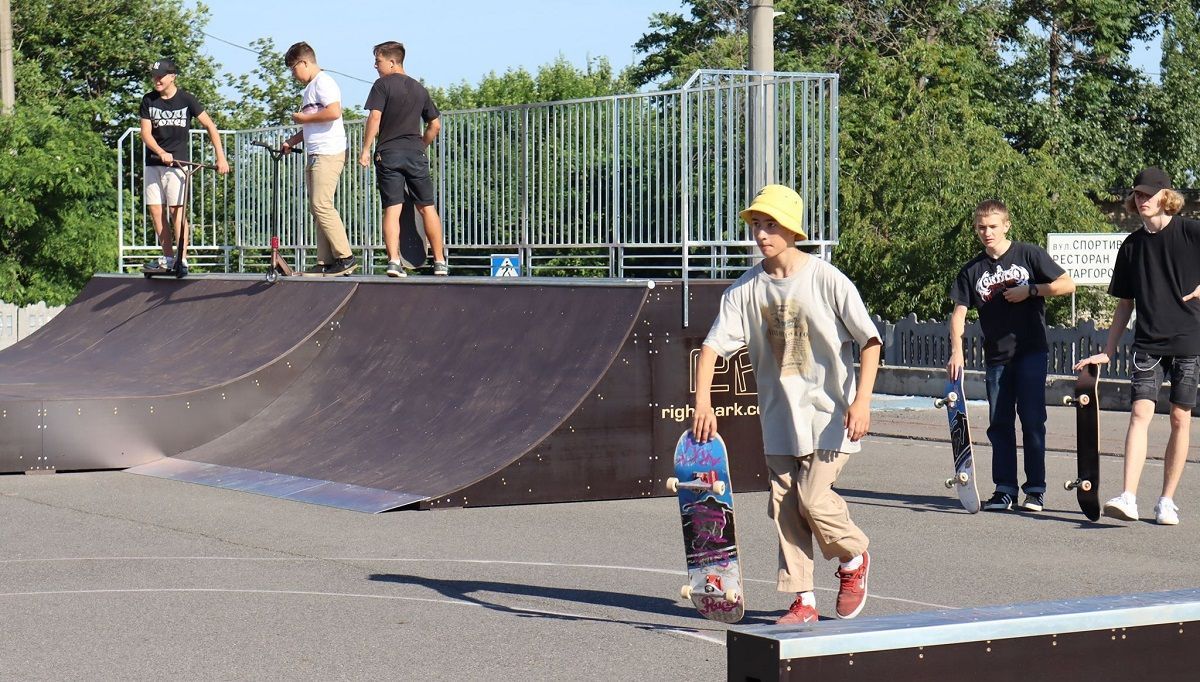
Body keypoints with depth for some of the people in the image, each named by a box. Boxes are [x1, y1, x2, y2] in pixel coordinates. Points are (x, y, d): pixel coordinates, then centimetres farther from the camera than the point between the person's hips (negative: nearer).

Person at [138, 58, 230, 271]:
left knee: (177, 209, -10)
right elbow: (146, 133, -2)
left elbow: (210, 126, 0)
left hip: (177, 162, -4)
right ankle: (167, 256, 8)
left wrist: (221, 157, -7)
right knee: (154, 209, 1)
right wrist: (161, 153, -21)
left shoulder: (186, 99, -3)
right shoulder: (149, 100, 4)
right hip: (153, 163, 4)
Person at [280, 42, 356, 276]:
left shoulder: (323, 83, -8)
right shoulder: (310, 88, 23)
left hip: (328, 154, -11)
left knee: (322, 206, -16)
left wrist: (304, 118, -12)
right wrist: (292, 141, 16)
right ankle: (326, 262, 6)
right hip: (315, 155, 11)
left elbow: (334, 112, -24)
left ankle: (345, 257, -14)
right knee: (317, 208, 6)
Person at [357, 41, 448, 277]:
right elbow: (435, 125, 16)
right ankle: (440, 262, 10)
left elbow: (374, 118, -12)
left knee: (392, 209, -4)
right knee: (427, 207, 9)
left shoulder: (383, 85, -2)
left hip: (388, 153, -3)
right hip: (415, 154, 3)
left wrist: (365, 150, -9)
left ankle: (394, 261, -15)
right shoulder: (419, 89, 15)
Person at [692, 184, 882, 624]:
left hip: (828, 413, -4)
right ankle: (802, 599, 11)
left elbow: (870, 340, -7)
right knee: (784, 507, 3)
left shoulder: (827, 280, -10)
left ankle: (854, 558, 17)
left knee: (813, 498, -12)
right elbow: (714, 344, -4)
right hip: (778, 416, 5)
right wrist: (703, 402, -16)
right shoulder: (746, 289, 0)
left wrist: (862, 400, -16)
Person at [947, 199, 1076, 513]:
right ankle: (1005, 490, 9)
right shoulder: (972, 270, 6)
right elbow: (959, 312, 1)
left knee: (1032, 419, -5)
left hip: (1031, 351, -4)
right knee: (999, 423, 4)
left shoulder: (1029, 254, -2)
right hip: (996, 356, 4)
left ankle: (1036, 490, 2)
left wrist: (1030, 290, -12)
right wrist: (957, 351, -13)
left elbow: (1068, 284, -3)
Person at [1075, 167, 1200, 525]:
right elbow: (1125, 304, 15)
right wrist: (1108, 351, 13)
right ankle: (1128, 498, -19)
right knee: (1140, 413, -11)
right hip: (1148, 342, 2)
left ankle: (1167, 501, 10)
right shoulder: (1132, 245, 10)